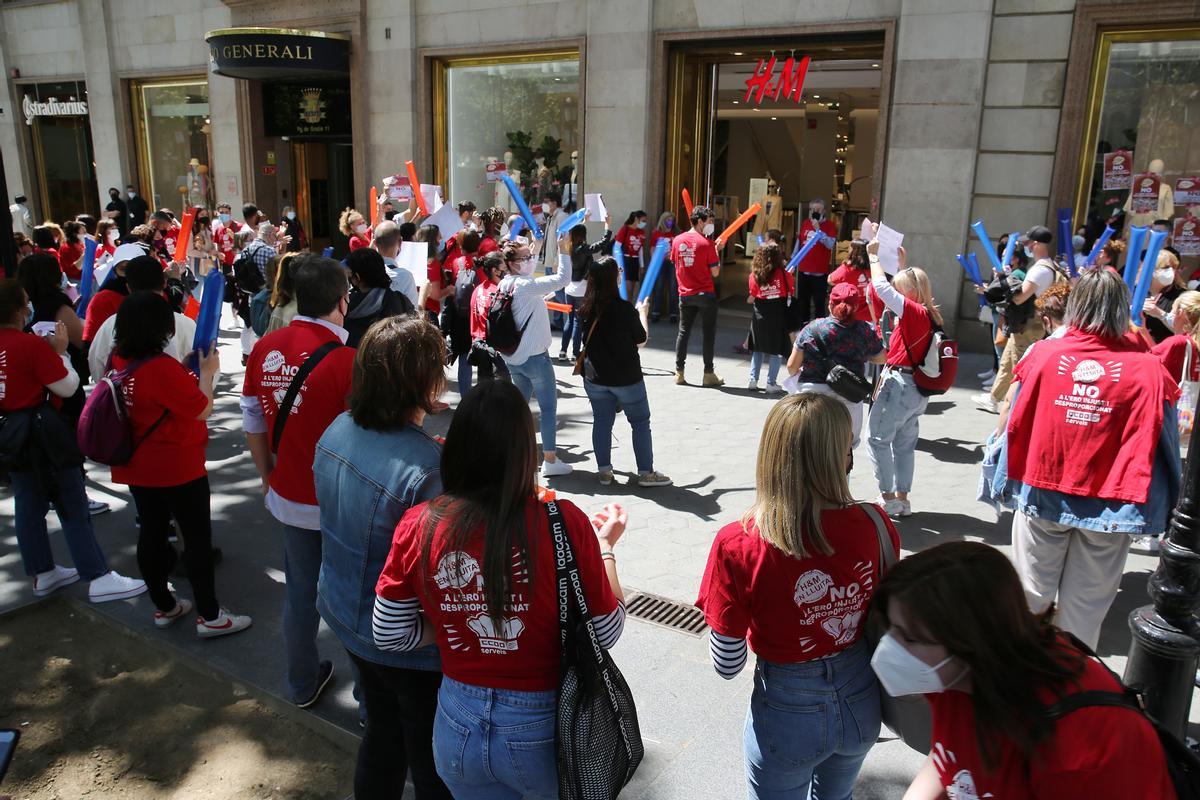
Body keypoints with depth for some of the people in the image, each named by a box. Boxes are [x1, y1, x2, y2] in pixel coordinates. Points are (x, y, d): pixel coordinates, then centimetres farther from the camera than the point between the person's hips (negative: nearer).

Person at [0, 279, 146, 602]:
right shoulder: (32, 344, -20)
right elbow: (67, 387, -14)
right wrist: (60, 351, -4)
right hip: (44, 432, -8)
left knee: (28, 506, 16)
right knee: (72, 506, -2)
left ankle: (42, 573, 27)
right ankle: (98, 579, 2)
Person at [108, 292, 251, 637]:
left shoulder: (119, 362, -1)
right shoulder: (163, 367, -25)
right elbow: (203, 409, -18)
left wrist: (190, 371, 7)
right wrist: (208, 371, -6)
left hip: (137, 468, 8)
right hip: (178, 470, -8)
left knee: (151, 534, 17)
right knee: (198, 539, 4)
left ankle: (164, 607, 31)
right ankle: (210, 616, 12)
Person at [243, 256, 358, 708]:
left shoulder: (264, 349, -5)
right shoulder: (345, 359, -23)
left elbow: (253, 424, 5)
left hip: (289, 497, 5)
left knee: (300, 592, 20)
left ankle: (302, 685, 38)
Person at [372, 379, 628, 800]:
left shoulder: (419, 526, -14)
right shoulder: (563, 522, -22)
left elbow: (389, 634, -4)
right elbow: (606, 632, -11)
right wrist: (605, 545, 2)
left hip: (458, 728, 2)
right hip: (544, 730, -2)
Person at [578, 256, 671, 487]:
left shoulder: (586, 308, -5)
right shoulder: (624, 308, -20)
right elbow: (641, 340, -7)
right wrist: (643, 313, 9)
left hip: (595, 377, 5)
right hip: (626, 377, -4)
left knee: (602, 421, 14)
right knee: (640, 422, 9)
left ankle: (604, 470, 18)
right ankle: (646, 472, 13)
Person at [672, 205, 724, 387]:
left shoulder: (677, 240, 1)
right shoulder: (707, 243, -12)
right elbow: (715, 272, -11)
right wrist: (717, 251, 0)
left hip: (685, 294, 4)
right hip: (705, 294, -4)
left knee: (683, 332, 11)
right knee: (708, 333, 4)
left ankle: (679, 372, 12)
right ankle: (709, 374, 7)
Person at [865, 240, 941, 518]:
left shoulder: (914, 312, -16)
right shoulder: (930, 315, 9)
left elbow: (882, 287, -18)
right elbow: (909, 283, 29)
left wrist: (874, 255, -6)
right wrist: (904, 264, 31)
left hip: (899, 385, -9)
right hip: (918, 390, 9)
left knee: (877, 437, -2)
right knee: (904, 443, 14)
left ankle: (888, 497, -1)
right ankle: (902, 499, 20)